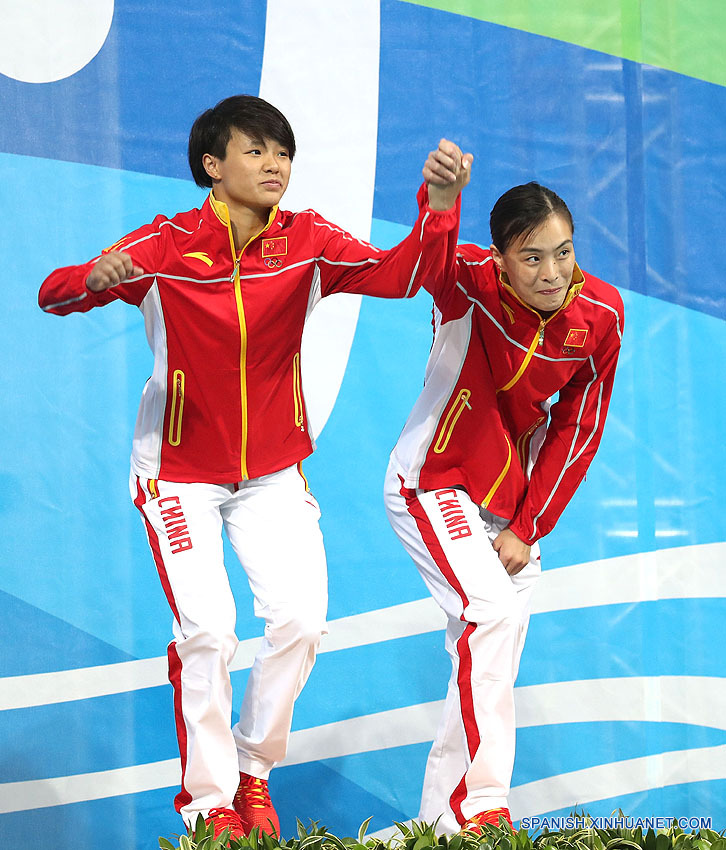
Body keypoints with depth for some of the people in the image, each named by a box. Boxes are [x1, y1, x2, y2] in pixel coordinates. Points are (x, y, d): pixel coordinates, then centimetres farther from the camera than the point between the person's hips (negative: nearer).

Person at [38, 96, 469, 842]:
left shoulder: (306, 242, -10)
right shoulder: (166, 246, -16)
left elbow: (401, 274, -22)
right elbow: (53, 295, -19)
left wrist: (439, 209, -41)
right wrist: (95, 278, -43)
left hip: (273, 469, 3)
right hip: (179, 469, -3)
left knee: (301, 618, -8)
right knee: (208, 629, -13)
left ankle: (253, 768, 17)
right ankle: (207, 801, 5)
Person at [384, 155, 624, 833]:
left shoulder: (600, 314, -13)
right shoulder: (474, 285, -25)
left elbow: (578, 427, -3)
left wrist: (527, 526, -6)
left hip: (513, 491, 6)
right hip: (433, 483, -6)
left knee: (501, 637, 11)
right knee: (489, 612, -21)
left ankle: (441, 813, 24)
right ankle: (478, 808, -16)